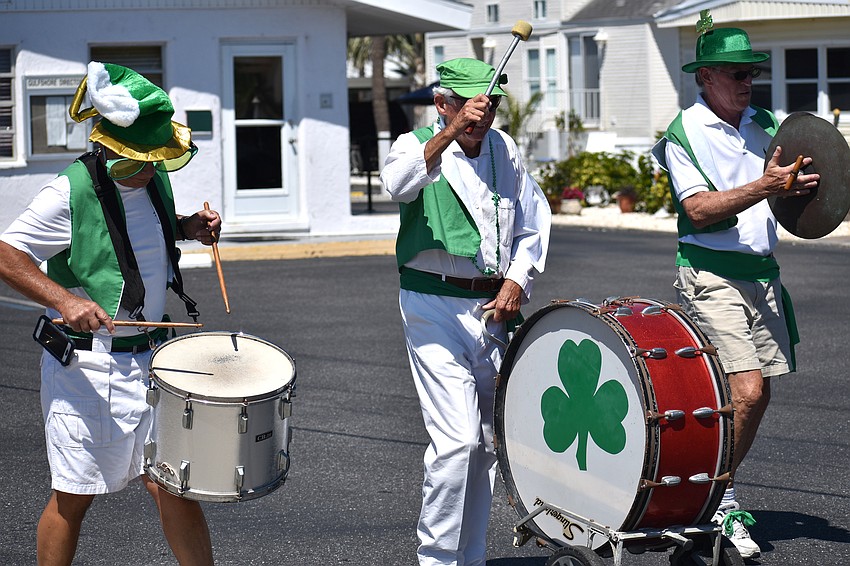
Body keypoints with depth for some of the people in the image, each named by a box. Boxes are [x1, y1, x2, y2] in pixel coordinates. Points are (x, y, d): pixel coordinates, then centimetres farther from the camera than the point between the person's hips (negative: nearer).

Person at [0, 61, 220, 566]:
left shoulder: (154, 180, 5)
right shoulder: (71, 194, -17)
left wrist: (190, 227, 6)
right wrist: (65, 299, -27)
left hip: (152, 359, 6)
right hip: (87, 367, -6)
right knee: (73, 498, 6)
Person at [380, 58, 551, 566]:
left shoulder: (505, 150, 10)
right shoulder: (419, 145, -6)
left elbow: (536, 219, 18)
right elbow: (398, 184, -30)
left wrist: (517, 280, 3)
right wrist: (451, 133, -41)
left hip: (492, 308, 6)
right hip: (435, 307, -6)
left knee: (487, 442, 10)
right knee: (457, 439, -15)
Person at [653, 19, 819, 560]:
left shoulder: (764, 123, 11)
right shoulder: (683, 134, -8)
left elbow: (791, 179, 18)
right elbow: (700, 210, -18)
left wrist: (803, 184, -6)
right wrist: (764, 187, -29)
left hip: (763, 271, 7)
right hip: (711, 275, -7)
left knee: (757, 394, 7)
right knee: (746, 391, -15)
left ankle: (717, 496, 21)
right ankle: (719, 504, -2)